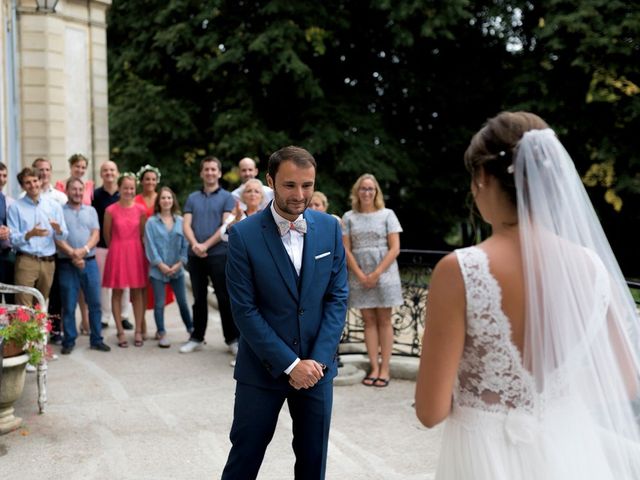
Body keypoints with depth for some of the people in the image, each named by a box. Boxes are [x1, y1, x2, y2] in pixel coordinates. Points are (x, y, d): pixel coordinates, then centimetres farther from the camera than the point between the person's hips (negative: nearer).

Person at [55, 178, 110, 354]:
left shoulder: (91, 211, 12)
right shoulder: (59, 211, 2)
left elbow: (95, 235, 3)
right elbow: (57, 237, -6)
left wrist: (84, 250, -14)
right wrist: (72, 254, -16)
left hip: (90, 262, 3)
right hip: (67, 264, -3)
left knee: (95, 303, 4)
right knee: (68, 305, 2)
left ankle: (96, 340, 13)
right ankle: (69, 341, 11)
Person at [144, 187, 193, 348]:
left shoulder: (180, 221, 2)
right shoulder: (151, 222, -3)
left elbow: (185, 244, 1)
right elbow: (150, 246, -5)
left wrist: (179, 264, -8)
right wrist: (161, 265, -10)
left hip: (177, 269, 2)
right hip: (158, 270, -2)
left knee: (183, 302, 8)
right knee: (159, 304, 3)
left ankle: (192, 331, 21)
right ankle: (161, 334, 14)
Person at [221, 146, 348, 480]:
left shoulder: (330, 229, -1)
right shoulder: (244, 234, -11)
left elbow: (337, 298, 1)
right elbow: (244, 310, -12)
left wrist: (318, 359, -9)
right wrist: (289, 364, -14)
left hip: (317, 366, 3)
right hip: (262, 369, -3)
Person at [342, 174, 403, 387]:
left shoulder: (387, 215, 2)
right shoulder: (349, 217, 6)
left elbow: (395, 248, -3)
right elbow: (346, 250, 2)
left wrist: (376, 273, -11)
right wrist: (361, 275, -9)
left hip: (384, 273, -2)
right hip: (359, 276, 2)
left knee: (384, 320, 0)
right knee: (368, 320, 4)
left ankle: (385, 367, 2)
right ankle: (374, 366, 6)